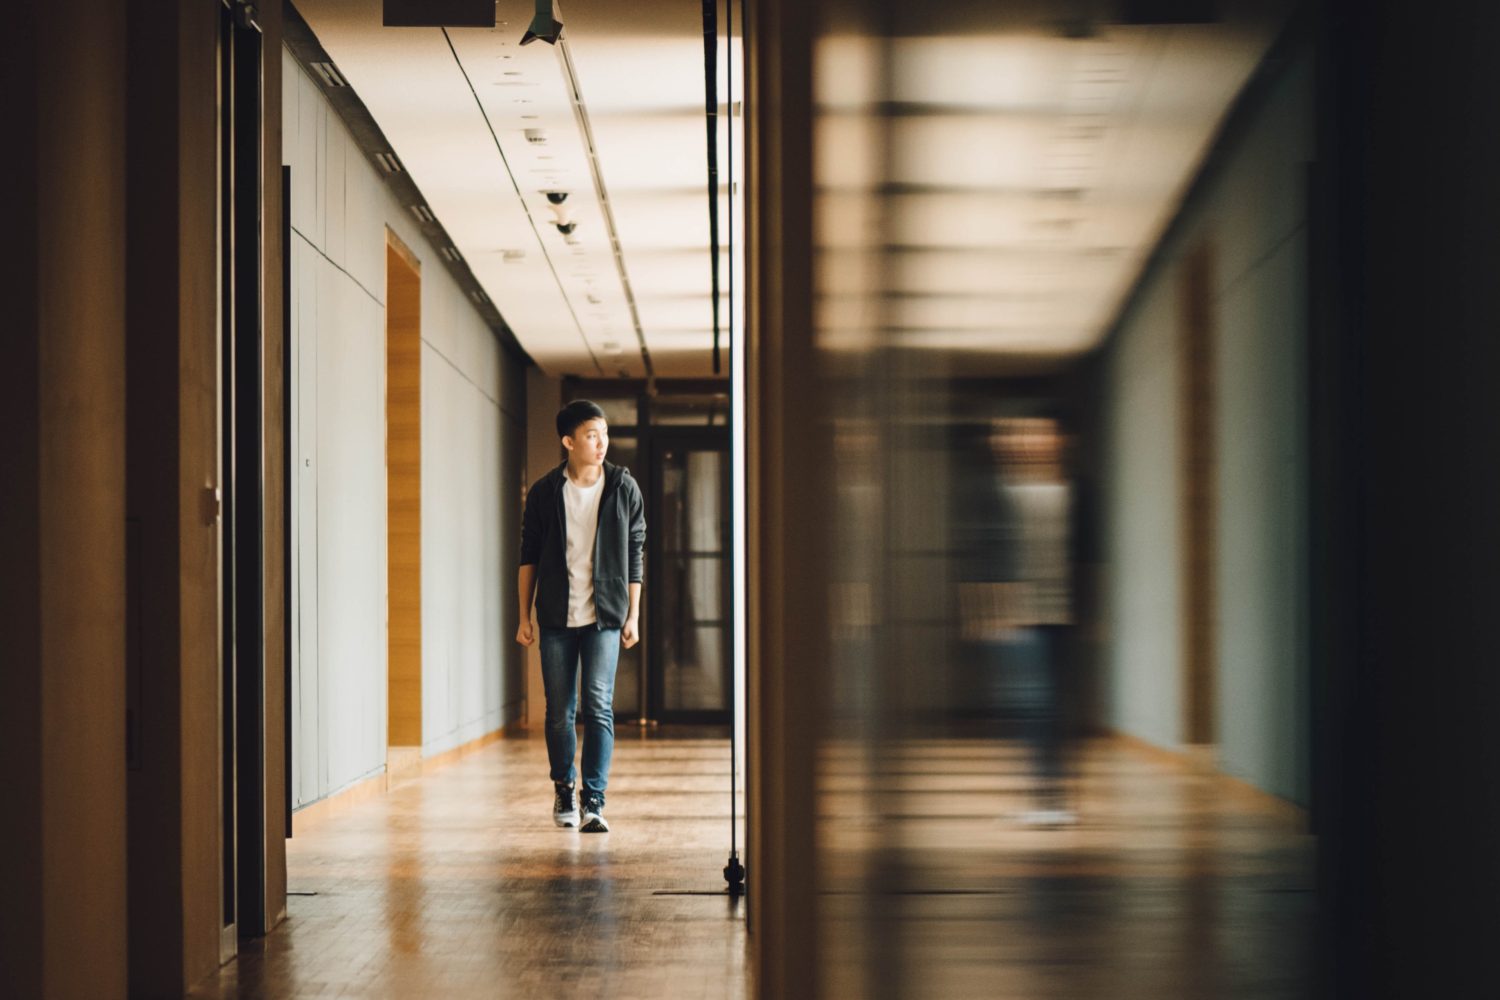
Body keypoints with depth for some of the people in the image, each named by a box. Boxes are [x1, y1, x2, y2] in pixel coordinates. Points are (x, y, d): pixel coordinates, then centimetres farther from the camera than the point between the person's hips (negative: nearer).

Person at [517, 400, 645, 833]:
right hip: (557, 618, 1)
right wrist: (524, 616, 4)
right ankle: (563, 789, 25)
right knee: (559, 711, 6)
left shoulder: (624, 488, 2)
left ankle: (594, 800, -7)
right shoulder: (545, 492, 1)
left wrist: (633, 615, 3)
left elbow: (634, 555, 6)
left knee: (598, 706, -10)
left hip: (604, 617, -1)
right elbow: (528, 556, 7)